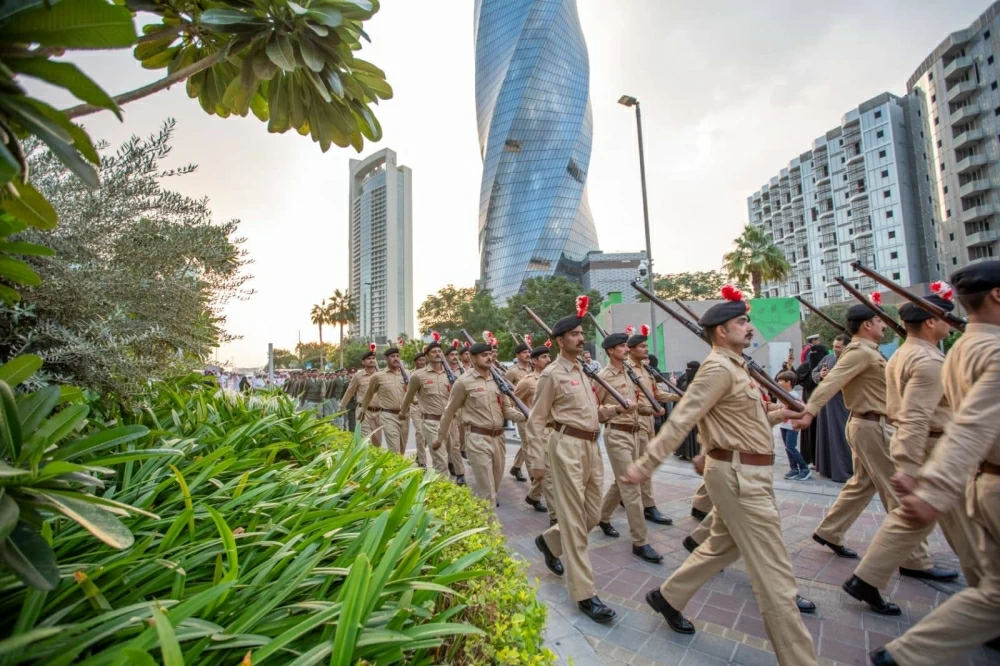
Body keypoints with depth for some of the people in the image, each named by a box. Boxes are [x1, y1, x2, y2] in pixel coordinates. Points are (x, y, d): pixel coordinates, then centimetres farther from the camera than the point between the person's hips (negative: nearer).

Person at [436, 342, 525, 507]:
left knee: (495, 485, 20)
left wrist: (524, 416, -10)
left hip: (499, 438, 6)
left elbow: (507, 408, 10)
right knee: (487, 490, -3)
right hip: (478, 439, -6)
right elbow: (449, 412, 1)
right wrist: (439, 438, 8)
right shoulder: (463, 382, -7)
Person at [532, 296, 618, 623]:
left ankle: (549, 541, 39)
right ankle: (584, 594, 10)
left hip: (591, 446, 9)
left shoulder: (583, 370, 14)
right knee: (574, 520, -1)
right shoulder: (552, 374, -10)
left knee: (593, 515, 16)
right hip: (568, 447, -9)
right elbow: (536, 420, -8)